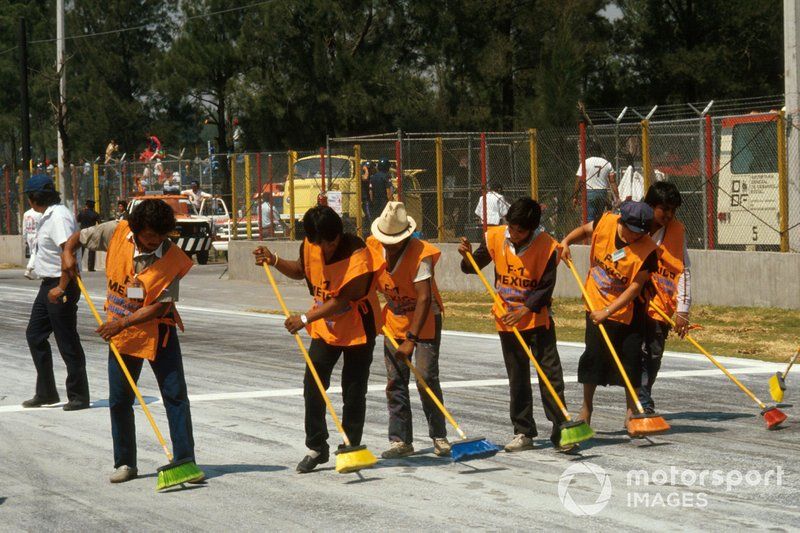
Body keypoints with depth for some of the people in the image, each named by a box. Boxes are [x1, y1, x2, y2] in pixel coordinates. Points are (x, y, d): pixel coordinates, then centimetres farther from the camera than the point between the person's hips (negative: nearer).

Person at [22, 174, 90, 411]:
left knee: (67, 342, -4)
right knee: (34, 335, 14)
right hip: (49, 285, 11)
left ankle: (79, 396, 5)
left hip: (61, 287, -11)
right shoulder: (47, 217, 14)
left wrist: (61, 288, -27)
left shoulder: (59, 217, -18)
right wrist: (52, 286, 18)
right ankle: (46, 392, 21)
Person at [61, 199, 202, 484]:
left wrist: (122, 322, -28)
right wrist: (68, 254, -16)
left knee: (176, 396, -6)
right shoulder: (117, 233, -11)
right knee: (119, 401, 6)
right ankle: (125, 463, 18)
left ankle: (185, 461, -1)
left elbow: (159, 306, -21)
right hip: (120, 333, 2)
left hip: (157, 331, -2)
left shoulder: (173, 259, -19)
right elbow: (78, 236, 5)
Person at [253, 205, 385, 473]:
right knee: (312, 385, 1)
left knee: (354, 391, 1)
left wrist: (305, 319, -27)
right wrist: (274, 261, -1)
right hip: (324, 326, 6)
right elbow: (301, 270, 17)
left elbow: (343, 300, -27)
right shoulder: (309, 247, -7)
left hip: (357, 328, -6)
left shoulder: (358, 255, -26)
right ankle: (316, 448, 12)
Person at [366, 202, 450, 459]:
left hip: (425, 321, -5)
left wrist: (411, 338, -36)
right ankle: (400, 440, 5)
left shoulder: (421, 254, -26)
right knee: (395, 382, 1)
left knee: (427, 378, -9)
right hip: (394, 319, 5)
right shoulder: (373, 246, -8)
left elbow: (424, 299, -31)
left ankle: (439, 436, 3)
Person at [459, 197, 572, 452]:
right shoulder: (495, 238, -6)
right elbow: (474, 267, 6)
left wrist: (525, 310, -23)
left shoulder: (547, 246, -16)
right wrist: (468, 257, -15)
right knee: (517, 379, 9)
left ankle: (560, 430, -2)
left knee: (550, 374, -6)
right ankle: (524, 433, 16)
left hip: (537, 317, -3)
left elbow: (546, 287, -14)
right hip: (507, 319, 3)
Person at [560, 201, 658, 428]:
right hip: (596, 306, 2)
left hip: (628, 311, -2)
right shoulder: (606, 222, -13)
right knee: (593, 356, 6)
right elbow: (584, 230, 11)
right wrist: (566, 242, -7)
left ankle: (632, 412, 15)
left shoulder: (648, 250, -22)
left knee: (631, 361, 1)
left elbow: (635, 287, -22)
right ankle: (586, 408, 20)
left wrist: (607, 311, -25)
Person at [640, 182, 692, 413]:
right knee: (639, 353, -11)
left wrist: (682, 309, -8)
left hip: (661, 306, 3)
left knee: (654, 356, 6)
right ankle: (643, 405, -11)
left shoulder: (677, 230, 1)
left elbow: (684, 270, -1)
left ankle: (643, 402, 22)